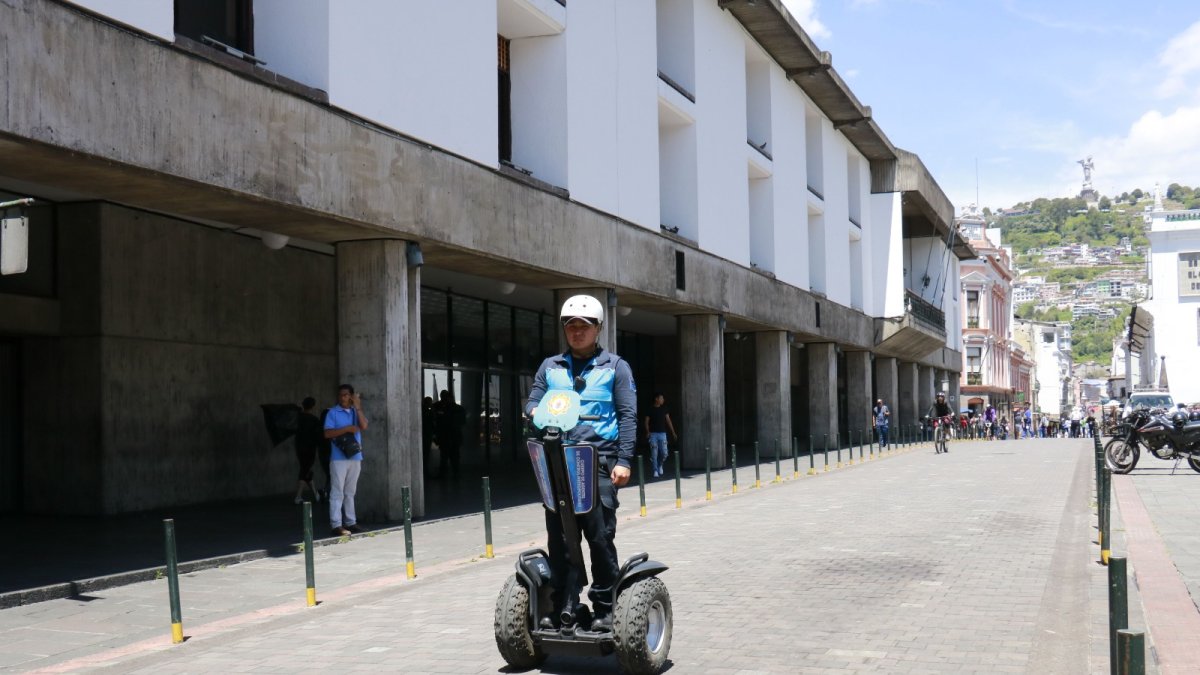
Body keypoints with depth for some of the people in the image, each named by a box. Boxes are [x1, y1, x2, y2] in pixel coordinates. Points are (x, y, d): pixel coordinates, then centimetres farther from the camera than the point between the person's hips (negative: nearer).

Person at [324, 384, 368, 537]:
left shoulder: (356, 412, 12)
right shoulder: (333, 413, -1)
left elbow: (364, 426, -5)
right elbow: (327, 433, -10)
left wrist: (358, 407, -8)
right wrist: (347, 428, -16)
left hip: (355, 457, 5)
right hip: (339, 458, -5)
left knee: (350, 492, 11)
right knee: (337, 492, -6)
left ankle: (350, 522, 16)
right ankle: (336, 525, -7)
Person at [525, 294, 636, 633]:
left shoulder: (615, 367, 9)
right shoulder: (550, 367, 18)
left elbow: (627, 415, 3)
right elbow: (532, 402, 16)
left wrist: (623, 460, -8)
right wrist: (535, 412, -10)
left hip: (599, 458, -3)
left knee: (600, 535, -4)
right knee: (558, 537, 3)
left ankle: (604, 608, 5)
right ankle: (561, 605, 11)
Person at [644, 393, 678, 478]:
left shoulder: (664, 409, 8)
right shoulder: (650, 409, -1)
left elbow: (668, 420, 11)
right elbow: (646, 422, -1)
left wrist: (673, 432, 7)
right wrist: (648, 432, -17)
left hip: (662, 433, 2)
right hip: (653, 434, -2)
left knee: (664, 453, -2)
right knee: (654, 453, -4)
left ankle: (660, 465, 26)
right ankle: (655, 471, 5)